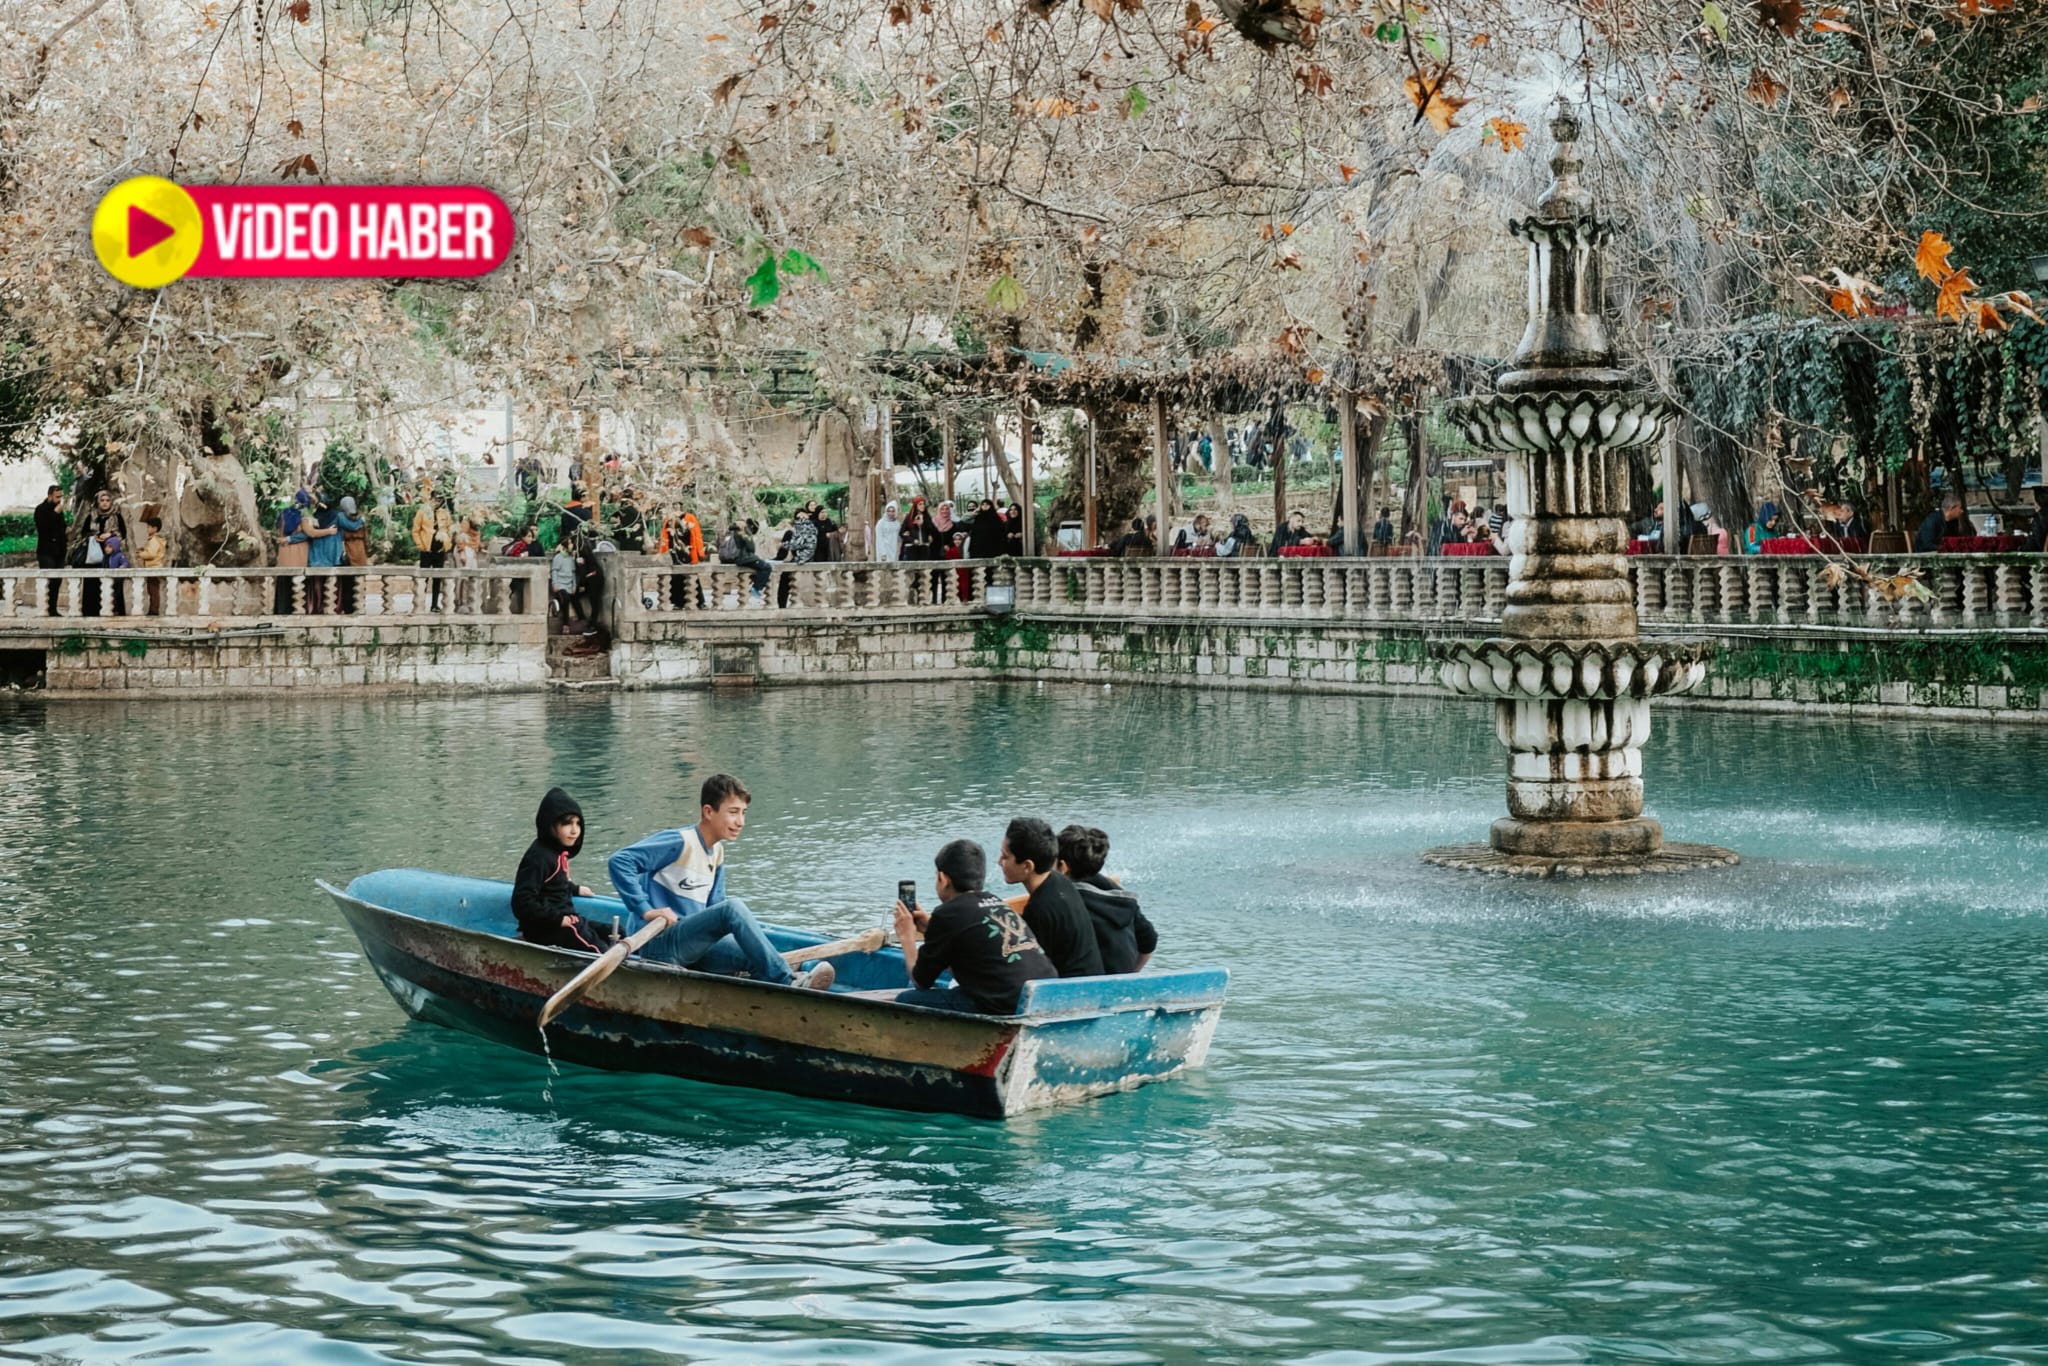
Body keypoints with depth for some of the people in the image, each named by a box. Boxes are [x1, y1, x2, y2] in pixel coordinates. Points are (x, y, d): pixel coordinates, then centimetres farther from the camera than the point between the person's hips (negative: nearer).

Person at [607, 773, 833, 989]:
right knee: (733, 906, -27)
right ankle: (787, 984, -32)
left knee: (755, 956, -15)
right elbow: (619, 861, -18)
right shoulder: (680, 842, -10)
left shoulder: (717, 853, 16)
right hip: (657, 944, -9)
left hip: (692, 949, 9)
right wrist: (645, 910, -23)